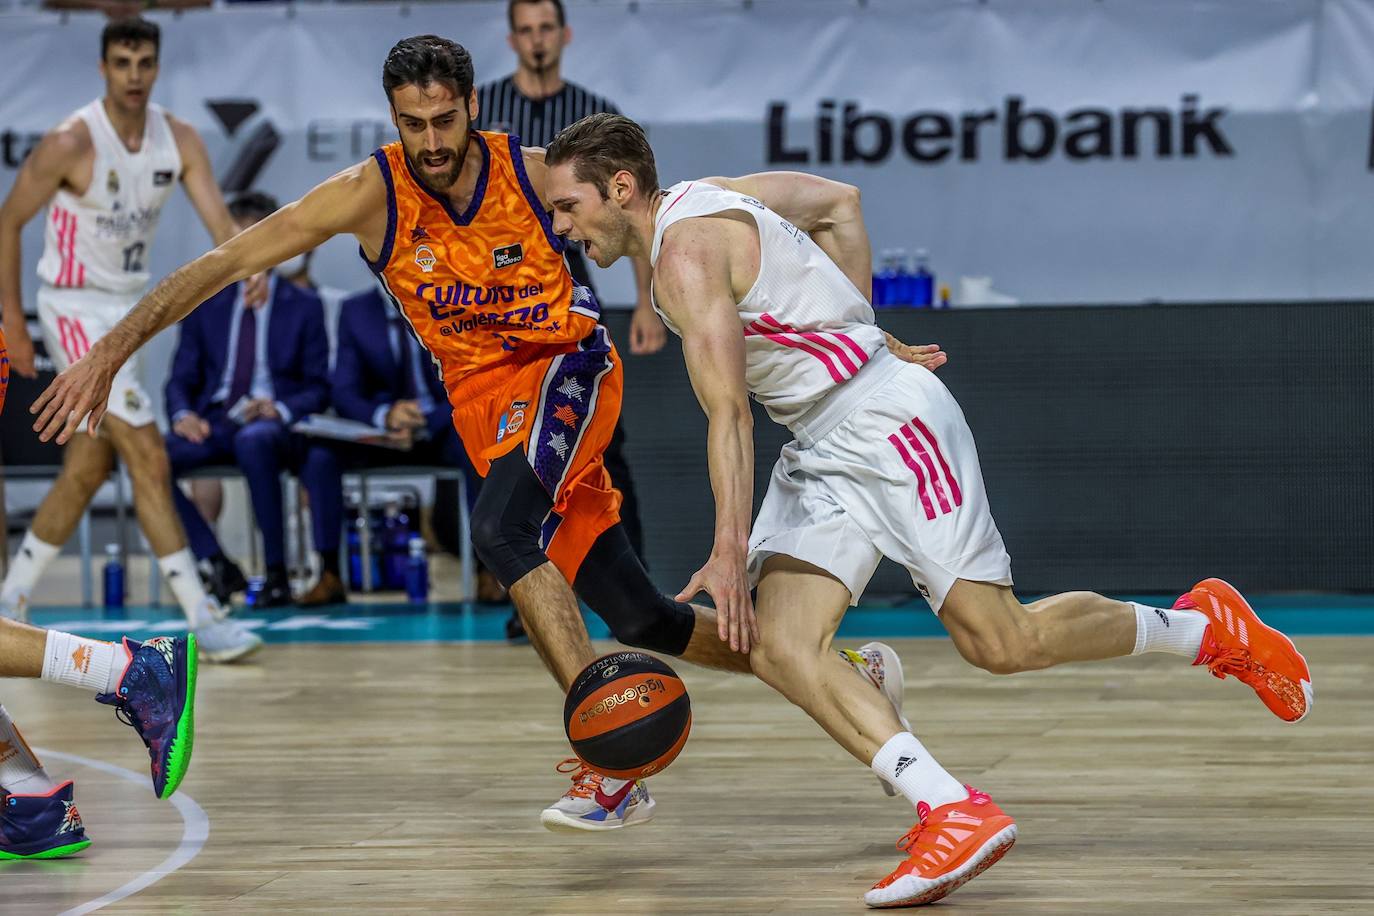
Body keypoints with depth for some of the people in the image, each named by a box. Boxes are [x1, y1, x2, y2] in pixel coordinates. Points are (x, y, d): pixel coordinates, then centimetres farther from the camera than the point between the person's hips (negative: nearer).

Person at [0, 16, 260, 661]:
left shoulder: (179, 141, -3)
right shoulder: (72, 143, -19)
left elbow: (219, 221, -10)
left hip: (126, 306, 7)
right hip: (76, 309, -7)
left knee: (89, 465, 13)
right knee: (149, 458, -13)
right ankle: (203, 621, -13)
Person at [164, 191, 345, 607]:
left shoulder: (303, 306, 11)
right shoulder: (206, 305, 18)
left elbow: (319, 388, 6)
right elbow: (182, 378, 14)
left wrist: (282, 410, -16)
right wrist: (182, 414, -10)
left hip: (275, 425, -3)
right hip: (214, 424, 3)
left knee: (254, 440, -41)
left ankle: (276, 574, -34)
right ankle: (216, 563, -20)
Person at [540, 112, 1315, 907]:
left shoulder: (687, 253, -18)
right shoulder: (706, 196, 11)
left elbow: (728, 410, -27)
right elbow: (839, 200, 23)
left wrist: (730, 552, -32)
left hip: (890, 420, -10)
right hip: (822, 453, 10)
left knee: (1002, 643, -8)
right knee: (781, 648, -10)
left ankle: (1208, 624, 15)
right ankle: (954, 812, -20)